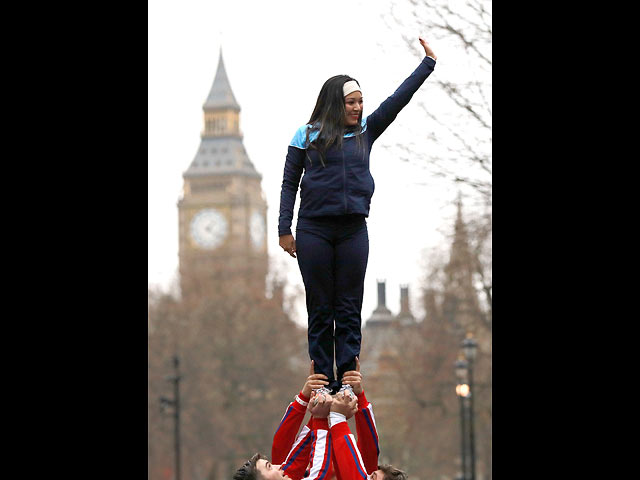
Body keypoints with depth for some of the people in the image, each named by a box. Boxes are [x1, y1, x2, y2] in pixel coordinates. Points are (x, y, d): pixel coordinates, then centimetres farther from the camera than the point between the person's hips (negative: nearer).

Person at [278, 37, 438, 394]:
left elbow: (397, 101, 6)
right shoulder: (307, 136, 3)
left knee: (350, 311, 1)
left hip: (353, 231, 2)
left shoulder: (366, 131, 10)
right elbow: (290, 184, 6)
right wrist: (285, 230, 1)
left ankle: (347, 383, 2)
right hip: (313, 231, -2)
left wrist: (428, 64, 3)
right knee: (320, 311, 2)